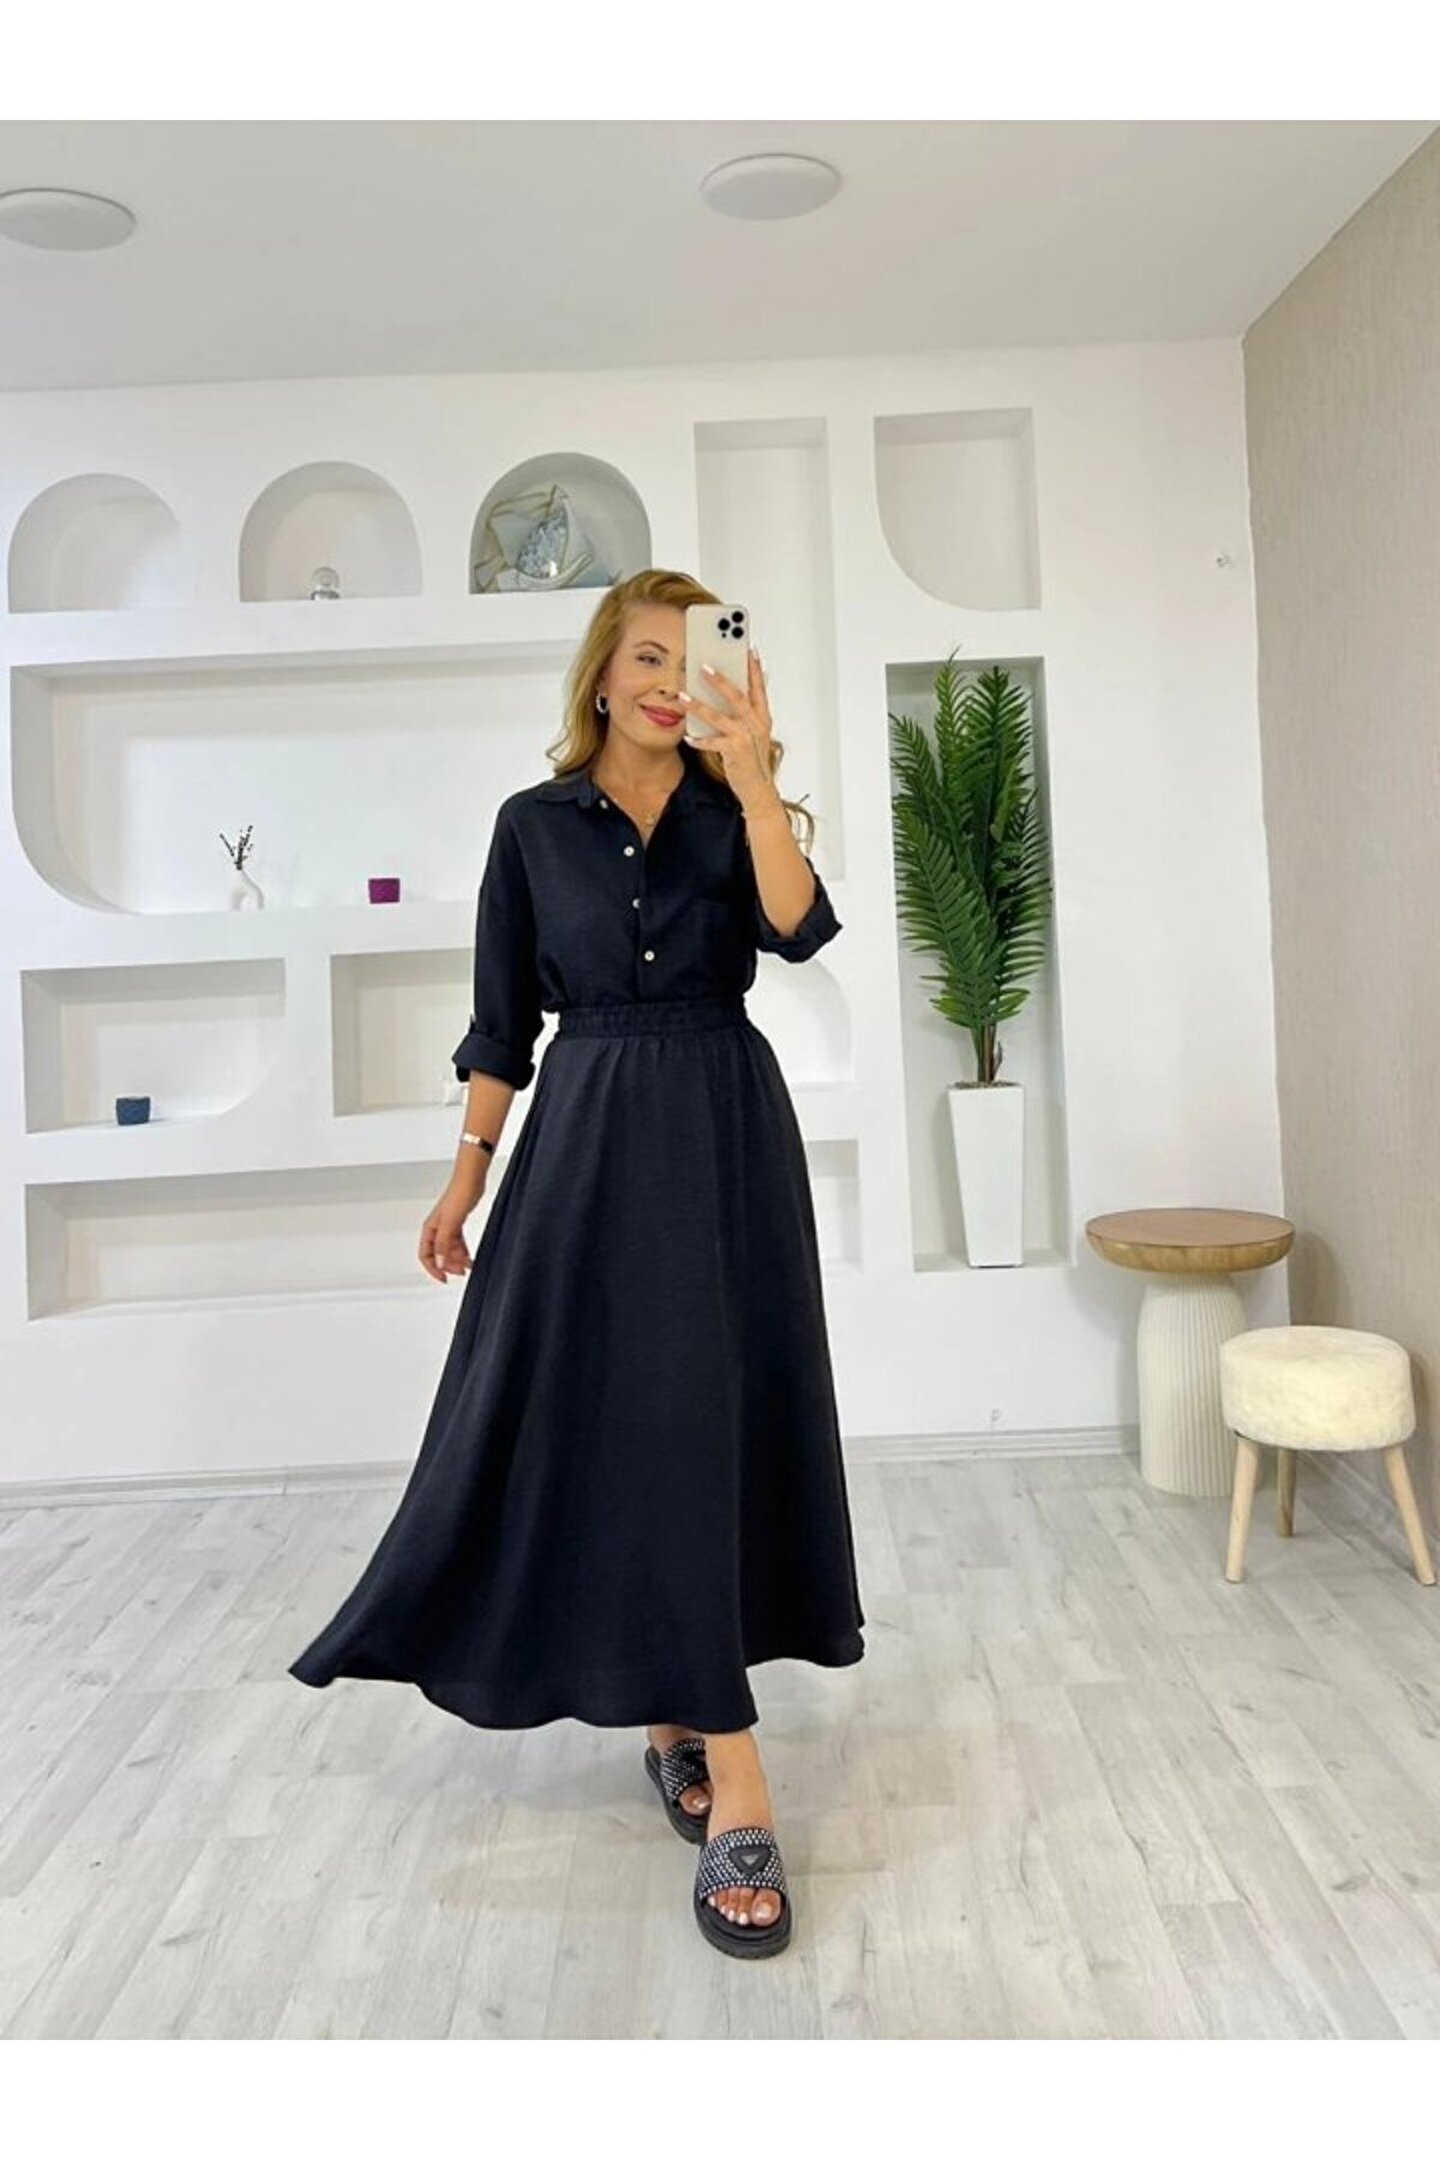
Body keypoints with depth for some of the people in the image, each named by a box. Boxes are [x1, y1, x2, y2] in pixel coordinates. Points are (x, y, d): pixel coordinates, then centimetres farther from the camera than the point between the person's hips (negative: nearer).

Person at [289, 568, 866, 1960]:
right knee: (611, 1421, -2)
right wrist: (467, 1174, 2)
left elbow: (800, 931, -14)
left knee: (709, 1416, 4)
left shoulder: (730, 811, 6)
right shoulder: (534, 824, 6)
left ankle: (680, 1712, 23)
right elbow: (503, 1018, 6)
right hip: (587, 1136, 0)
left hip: (725, 1132, 1)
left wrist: (755, 775, -20)